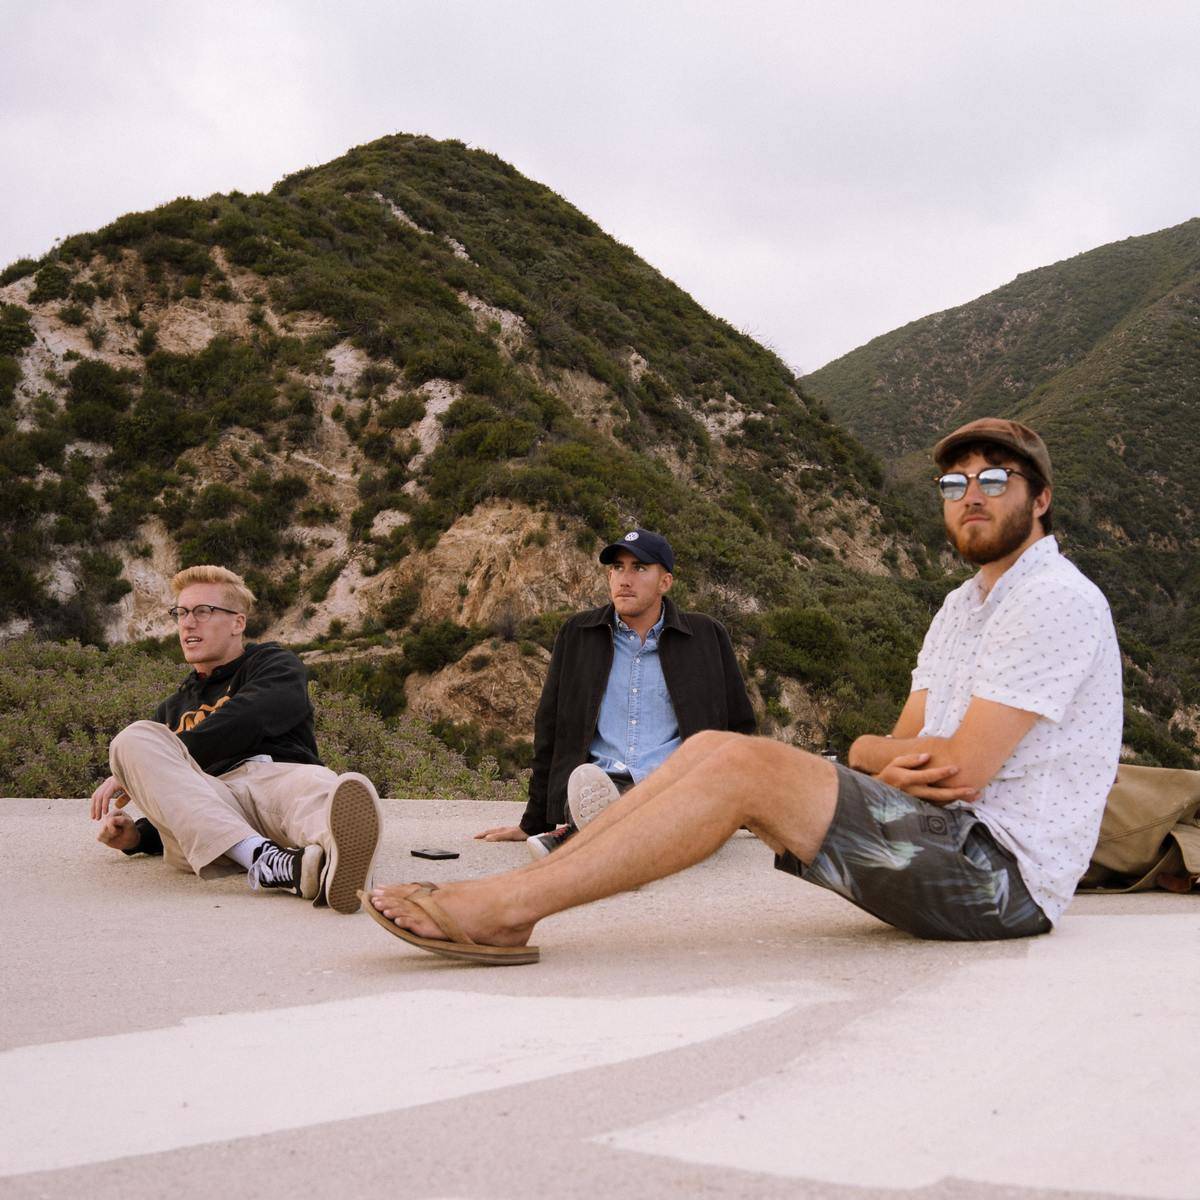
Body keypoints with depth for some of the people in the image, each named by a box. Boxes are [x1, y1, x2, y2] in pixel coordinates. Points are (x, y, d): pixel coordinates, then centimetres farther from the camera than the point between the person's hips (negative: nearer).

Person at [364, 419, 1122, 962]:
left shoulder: (1057, 601, -10)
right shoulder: (963, 607, 22)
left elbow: (963, 770, -17)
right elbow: (906, 747, 15)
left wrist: (876, 751, 2)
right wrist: (892, 756, -9)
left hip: (1004, 872, -9)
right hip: (952, 843, 9)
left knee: (746, 765, -24)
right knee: (712, 745, -5)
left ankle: (506, 907, -22)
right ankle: (510, 898, -12)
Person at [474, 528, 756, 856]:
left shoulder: (706, 636, 15)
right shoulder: (577, 634, 17)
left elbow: (739, 728, 19)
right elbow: (549, 731, 18)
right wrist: (532, 824, 17)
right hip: (601, 780, 1)